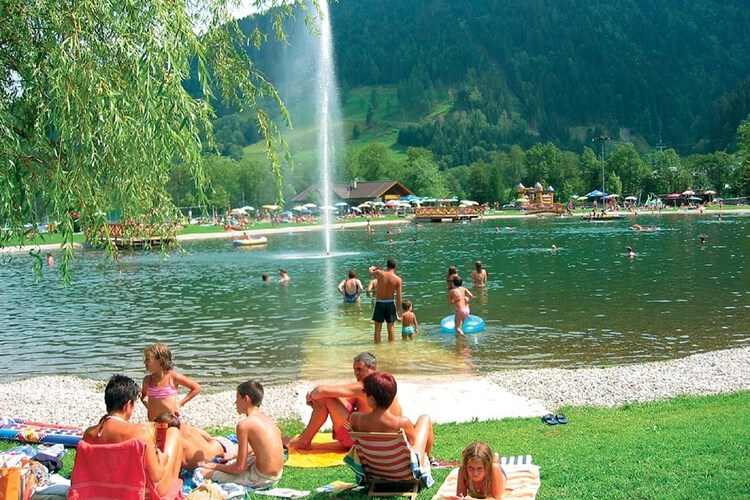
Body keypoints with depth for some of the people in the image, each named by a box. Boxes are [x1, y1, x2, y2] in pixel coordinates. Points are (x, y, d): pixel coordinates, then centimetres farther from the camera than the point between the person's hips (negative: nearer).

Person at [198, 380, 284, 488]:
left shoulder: (244, 424, -18)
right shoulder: (266, 418, 5)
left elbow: (239, 468, -14)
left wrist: (215, 466, 0)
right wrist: (234, 455, 23)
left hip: (262, 478, -9)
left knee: (203, 472, -7)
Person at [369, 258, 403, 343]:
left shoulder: (379, 273, -12)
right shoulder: (398, 280, -11)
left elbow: (371, 272, 13)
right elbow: (399, 298, -9)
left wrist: (372, 268, 37)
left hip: (379, 304, -1)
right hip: (390, 304, 1)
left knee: (378, 328, 8)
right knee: (391, 327, 15)